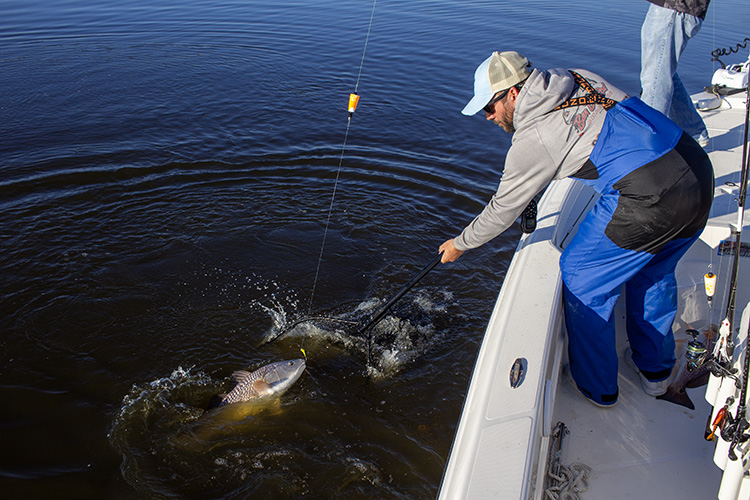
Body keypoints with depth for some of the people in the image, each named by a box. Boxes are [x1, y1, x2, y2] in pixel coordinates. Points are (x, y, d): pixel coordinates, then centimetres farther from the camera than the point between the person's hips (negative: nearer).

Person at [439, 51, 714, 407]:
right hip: (700, 169, 9)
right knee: (653, 271, 28)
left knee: (581, 278, 9)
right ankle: (656, 371, 45)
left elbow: (502, 212, 4)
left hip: (650, 197, -9)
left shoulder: (531, 139, -6)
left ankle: (596, 388, 25)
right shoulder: (578, 79, 15)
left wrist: (460, 244, 20)